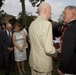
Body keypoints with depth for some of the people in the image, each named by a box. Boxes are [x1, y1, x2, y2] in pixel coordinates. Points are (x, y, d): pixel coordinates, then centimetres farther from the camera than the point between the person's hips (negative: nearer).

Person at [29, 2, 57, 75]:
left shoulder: (32, 23, 3)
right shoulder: (46, 23, -22)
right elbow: (48, 49, -26)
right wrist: (55, 53, -6)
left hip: (33, 61, 7)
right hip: (43, 64, -7)